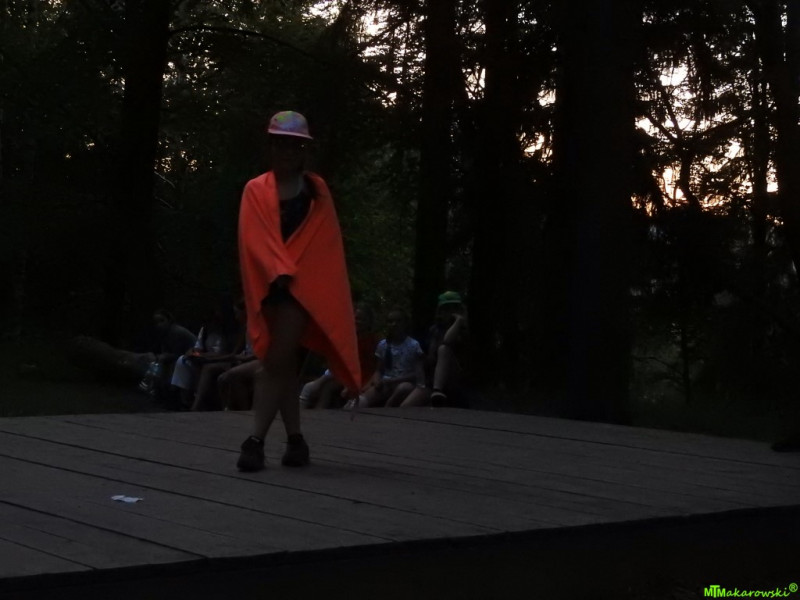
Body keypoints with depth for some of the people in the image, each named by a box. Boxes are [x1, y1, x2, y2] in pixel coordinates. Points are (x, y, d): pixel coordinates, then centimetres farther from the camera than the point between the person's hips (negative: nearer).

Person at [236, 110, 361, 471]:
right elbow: (253, 238, -4)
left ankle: (256, 440, -13)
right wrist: (277, 272, -17)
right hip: (270, 286, 2)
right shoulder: (256, 191, 7)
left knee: (275, 362, -11)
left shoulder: (316, 191, 9)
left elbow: (328, 242, 7)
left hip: (304, 285, -2)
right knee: (283, 364, 7)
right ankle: (294, 439, 15)